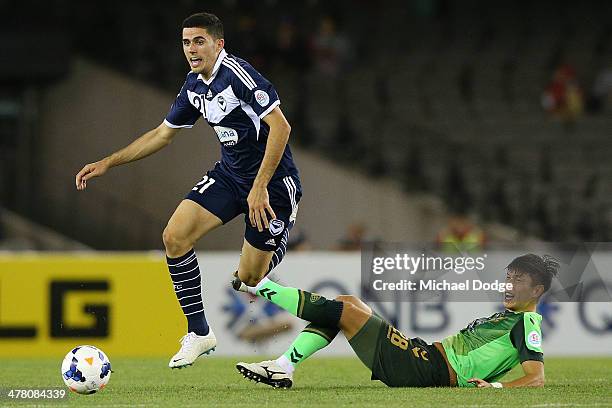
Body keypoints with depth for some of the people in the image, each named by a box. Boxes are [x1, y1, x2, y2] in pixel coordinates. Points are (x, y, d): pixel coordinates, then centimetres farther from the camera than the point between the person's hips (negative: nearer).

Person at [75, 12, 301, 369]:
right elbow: (163, 134, 18)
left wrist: (260, 187, -27)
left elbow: (280, 126, -26)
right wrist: (107, 163, 14)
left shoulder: (237, 74, -21)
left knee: (249, 279, -7)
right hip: (230, 174, 8)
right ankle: (199, 333, 1)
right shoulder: (195, 85, 6)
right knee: (175, 236, -8)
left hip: (273, 181, -8)